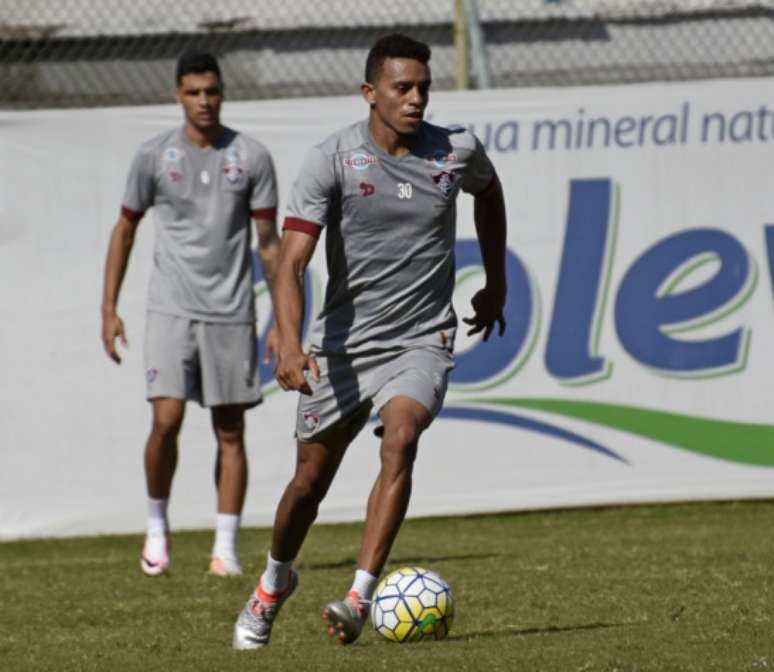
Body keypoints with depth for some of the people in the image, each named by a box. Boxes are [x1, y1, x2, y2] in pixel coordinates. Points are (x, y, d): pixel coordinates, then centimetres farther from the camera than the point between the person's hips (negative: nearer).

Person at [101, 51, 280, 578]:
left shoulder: (252, 157, 1)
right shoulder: (154, 156, 1)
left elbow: (268, 242, 5)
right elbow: (125, 231, 11)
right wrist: (109, 310, 6)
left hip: (231, 313, 1)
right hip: (171, 310, -1)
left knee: (230, 431, 1)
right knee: (167, 419, -13)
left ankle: (227, 548, 7)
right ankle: (158, 526, 9)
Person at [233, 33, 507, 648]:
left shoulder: (456, 152, -3)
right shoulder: (332, 160, -12)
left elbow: (488, 190, 24)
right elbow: (291, 261, -19)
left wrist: (496, 283, 26)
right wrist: (289, 342, -35)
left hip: (421, 342, 0)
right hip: (343, 343, 0)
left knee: (400, 440, -27)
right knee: (311, 478, 9)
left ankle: (361, 598, -27)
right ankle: (275, 580, 39)